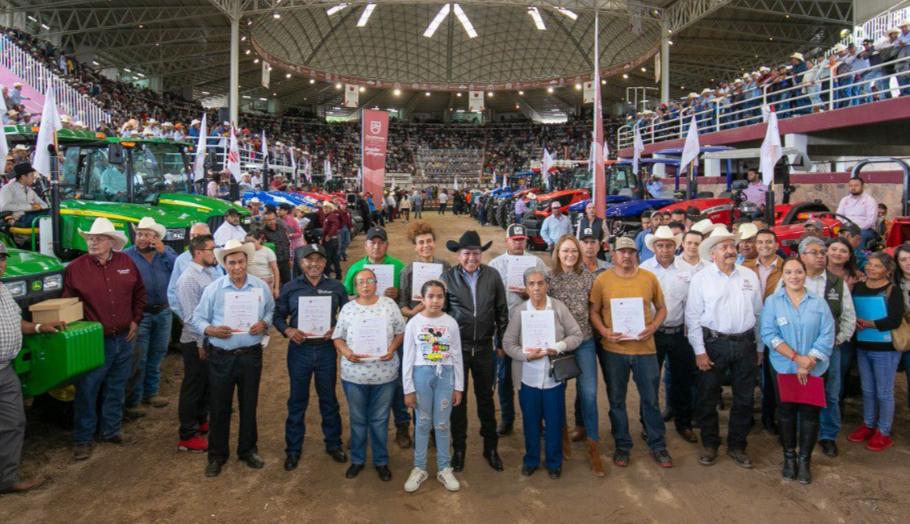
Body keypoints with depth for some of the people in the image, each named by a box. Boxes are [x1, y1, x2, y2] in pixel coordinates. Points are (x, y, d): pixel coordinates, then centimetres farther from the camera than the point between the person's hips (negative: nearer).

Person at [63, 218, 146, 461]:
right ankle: (82, 439, 17)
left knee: (116, 389, 15)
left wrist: (135, 320, 8)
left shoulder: (126, 263, 1)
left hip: (124, 339, 3)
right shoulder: (75, 268, -7)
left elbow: (139, 293, 14)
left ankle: (111, 430, 31)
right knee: (87, 391, 3)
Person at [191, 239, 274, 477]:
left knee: (249, 405, 13)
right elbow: (198, 318, 0)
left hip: (251, 355, 1)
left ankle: (247, 450, 31)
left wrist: (264, 324, -13)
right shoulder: (213, 289, -4)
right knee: (219, 408, 7)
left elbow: (271, 312, 8)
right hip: (221, 356, -1)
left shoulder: (261, 287, 0)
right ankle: (217, 455, 24)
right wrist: (212, 330, -20)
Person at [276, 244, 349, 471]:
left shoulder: (336, 287, 2)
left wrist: (336, 330, -11)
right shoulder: (289, 288, 1)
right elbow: (278, 316, 4)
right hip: (299, 350, 0)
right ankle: (293, 449, 22)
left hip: (326, 350, 0)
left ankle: (333, 444, 28)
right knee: (297, 401, 9)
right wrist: (287, 330, -15)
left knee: (329, 399, 12)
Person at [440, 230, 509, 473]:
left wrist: (502, 342, 3)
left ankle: (491, 448, 28)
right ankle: (459, 448, 25)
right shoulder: (448, 277, -4)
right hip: (457, 346, -1)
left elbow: (502, 311, 4)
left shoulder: (492, 276, -2)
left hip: (484, 347, 1)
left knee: (486, 397, 13)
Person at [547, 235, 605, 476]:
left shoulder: (588, 277, 2)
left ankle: (593, 447, 6)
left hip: (584, 341, 0)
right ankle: (562, 431, 34)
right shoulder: (549, 277, -3)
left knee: (588, 392, -4)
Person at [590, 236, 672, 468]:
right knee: (616, 400, 11)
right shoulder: (602, 280, -2)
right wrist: (604, 331, -13)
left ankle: (658, 447, 25)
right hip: (614, 350, 0)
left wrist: (653, 327, -9)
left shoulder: (649, 278, 1)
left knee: (651, 399, 9)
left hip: (645, 348, 1)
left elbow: (661, 308, 9)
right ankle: (622, 446, 26)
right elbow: (594, 311, 3)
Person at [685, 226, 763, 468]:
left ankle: (737, 446, 26)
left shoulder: (750, 276, 7)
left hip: (745, 344, 3)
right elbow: (693, 317, -5)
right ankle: (709, 444, 22)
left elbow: (758, 313, 11)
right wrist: (699, 351, -9)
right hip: (713, 343, -3)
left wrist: (759, 347, 10)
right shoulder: (701, 278, -4)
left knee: (744, 399, 10)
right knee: (707, 398, 5)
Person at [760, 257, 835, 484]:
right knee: (786, 412, 8)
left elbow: (827, 336, -5)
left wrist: (807, 364, -14)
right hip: (783, 368, 0)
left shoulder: (819, 302, 2)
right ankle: (789, 457, 23)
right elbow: (769, 334, -9)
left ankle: (804, 460, 17)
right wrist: (796, 358, -18)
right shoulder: (772, 301, -1)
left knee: (809, 413, 2)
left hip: (814, 371, 1)